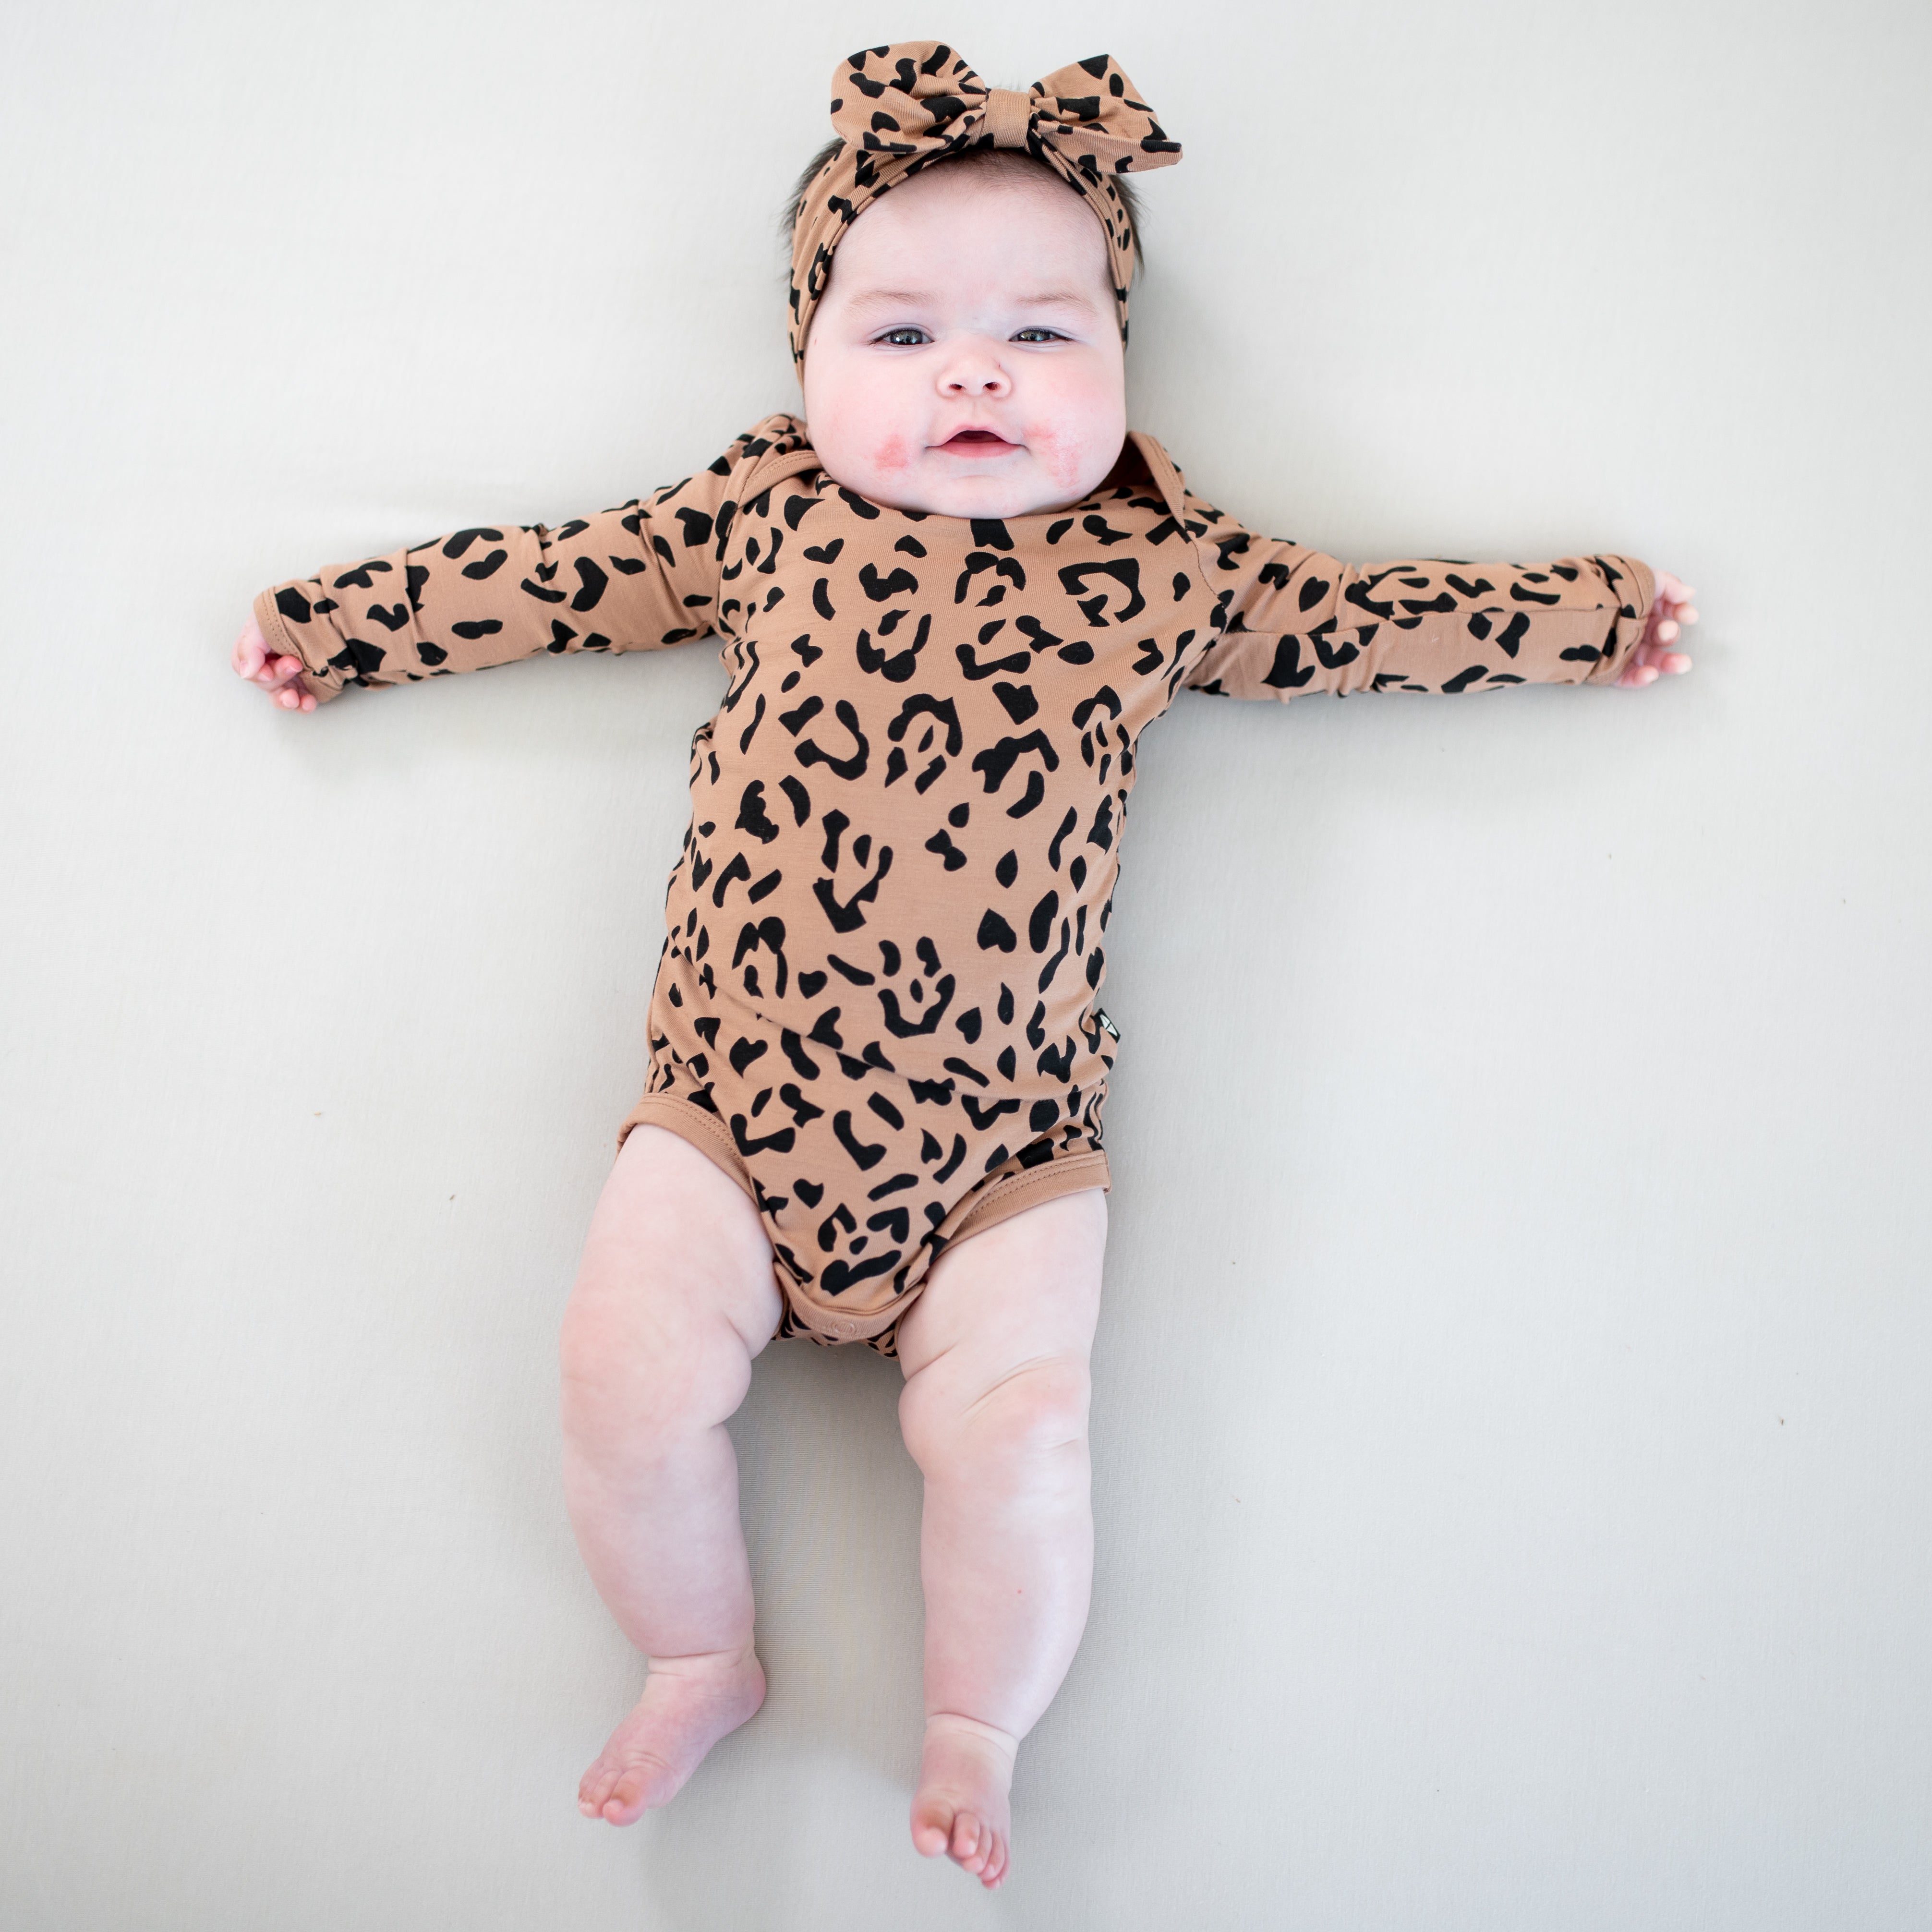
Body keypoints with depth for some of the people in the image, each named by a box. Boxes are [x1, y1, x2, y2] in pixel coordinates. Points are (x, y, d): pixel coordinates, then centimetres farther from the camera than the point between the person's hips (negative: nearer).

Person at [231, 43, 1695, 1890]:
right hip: (730, 1108, 1)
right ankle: (700, 1663, 21)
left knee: (1016, 1422, -11)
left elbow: (1359, 618, 17)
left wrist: (1585, 617, 23)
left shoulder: (1161, 568, 8)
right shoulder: (766, 512, 9)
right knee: (628, 1369, -9)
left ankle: (977, 1726, 19)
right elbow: (561, 571, 17)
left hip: (1004, 1144, -1)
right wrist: (346, 619, 22)